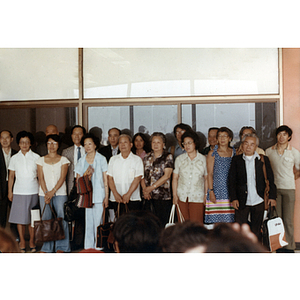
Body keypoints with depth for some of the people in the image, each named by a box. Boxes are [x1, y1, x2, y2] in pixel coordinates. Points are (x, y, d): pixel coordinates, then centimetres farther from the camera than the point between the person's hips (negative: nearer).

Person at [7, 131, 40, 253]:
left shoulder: (36, 157, 4)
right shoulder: (14, 158, 6)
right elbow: (11, 176, 9)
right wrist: (10, 191, 5)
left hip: (33, 191, -1)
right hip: (19, 191, 1)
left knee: (32, 217, 2)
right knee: (20, 217, 2)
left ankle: (32, 241, 13)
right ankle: (22, 241, 13)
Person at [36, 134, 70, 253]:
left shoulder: (63, 160, 6)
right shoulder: (41, 160, 10)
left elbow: (62, 177, -3)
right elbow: (41, 178, 3)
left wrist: (53, 191, -14)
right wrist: (46, 193, -10)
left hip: (60, 193, -1)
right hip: (44, 193, 1)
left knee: (61, 218, -5)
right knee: (46, 219, 0)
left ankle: (61, 247, 3)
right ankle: (47, 247, 7)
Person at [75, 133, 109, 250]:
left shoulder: (101, 159, 2)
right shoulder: (81, 161, 12)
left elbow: (105, 179, 0)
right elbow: (78, 179, 16)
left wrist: (106, 196, -5)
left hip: (98, 195, -3)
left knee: (98, 221, -4)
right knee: (88, 222, 2)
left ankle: (98, 247, 3)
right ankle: (88, 247, 9)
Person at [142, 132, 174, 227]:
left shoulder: (168, 157, 0)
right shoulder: (147, 157, 14)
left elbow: (166, 176, -8)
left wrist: (151, 188, -10)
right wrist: (144, 189, -5)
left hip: (163, 196, -4)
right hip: (148, 196, 4)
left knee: (162, 223, -5)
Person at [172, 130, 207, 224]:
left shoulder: (203, 159, 5)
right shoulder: (179, 159, 9)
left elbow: (206, 178, 7)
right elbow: (175, 178, 9)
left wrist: (206, 194, 0)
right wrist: (174, 195, 1)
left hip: (197, 197, -1)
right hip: (181, 197, 1)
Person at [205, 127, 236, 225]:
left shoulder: (234, 153, 11)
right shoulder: (212, 153, 4)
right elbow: (209, 173, 0)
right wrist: (211, 191, -9)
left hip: (231, 190, 2)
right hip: (217, 190, -2)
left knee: (229, 221, -1)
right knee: (216, 221, -6)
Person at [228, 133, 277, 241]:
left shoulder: (263, 160, 5)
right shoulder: (236, 160, 4)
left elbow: (271, 180, 7)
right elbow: (231, 180, 3)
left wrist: (272, 196, -1)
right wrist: (233, 198, -5)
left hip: (258, 201, 1)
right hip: (242, 202, 0)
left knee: (256, 230, 9)